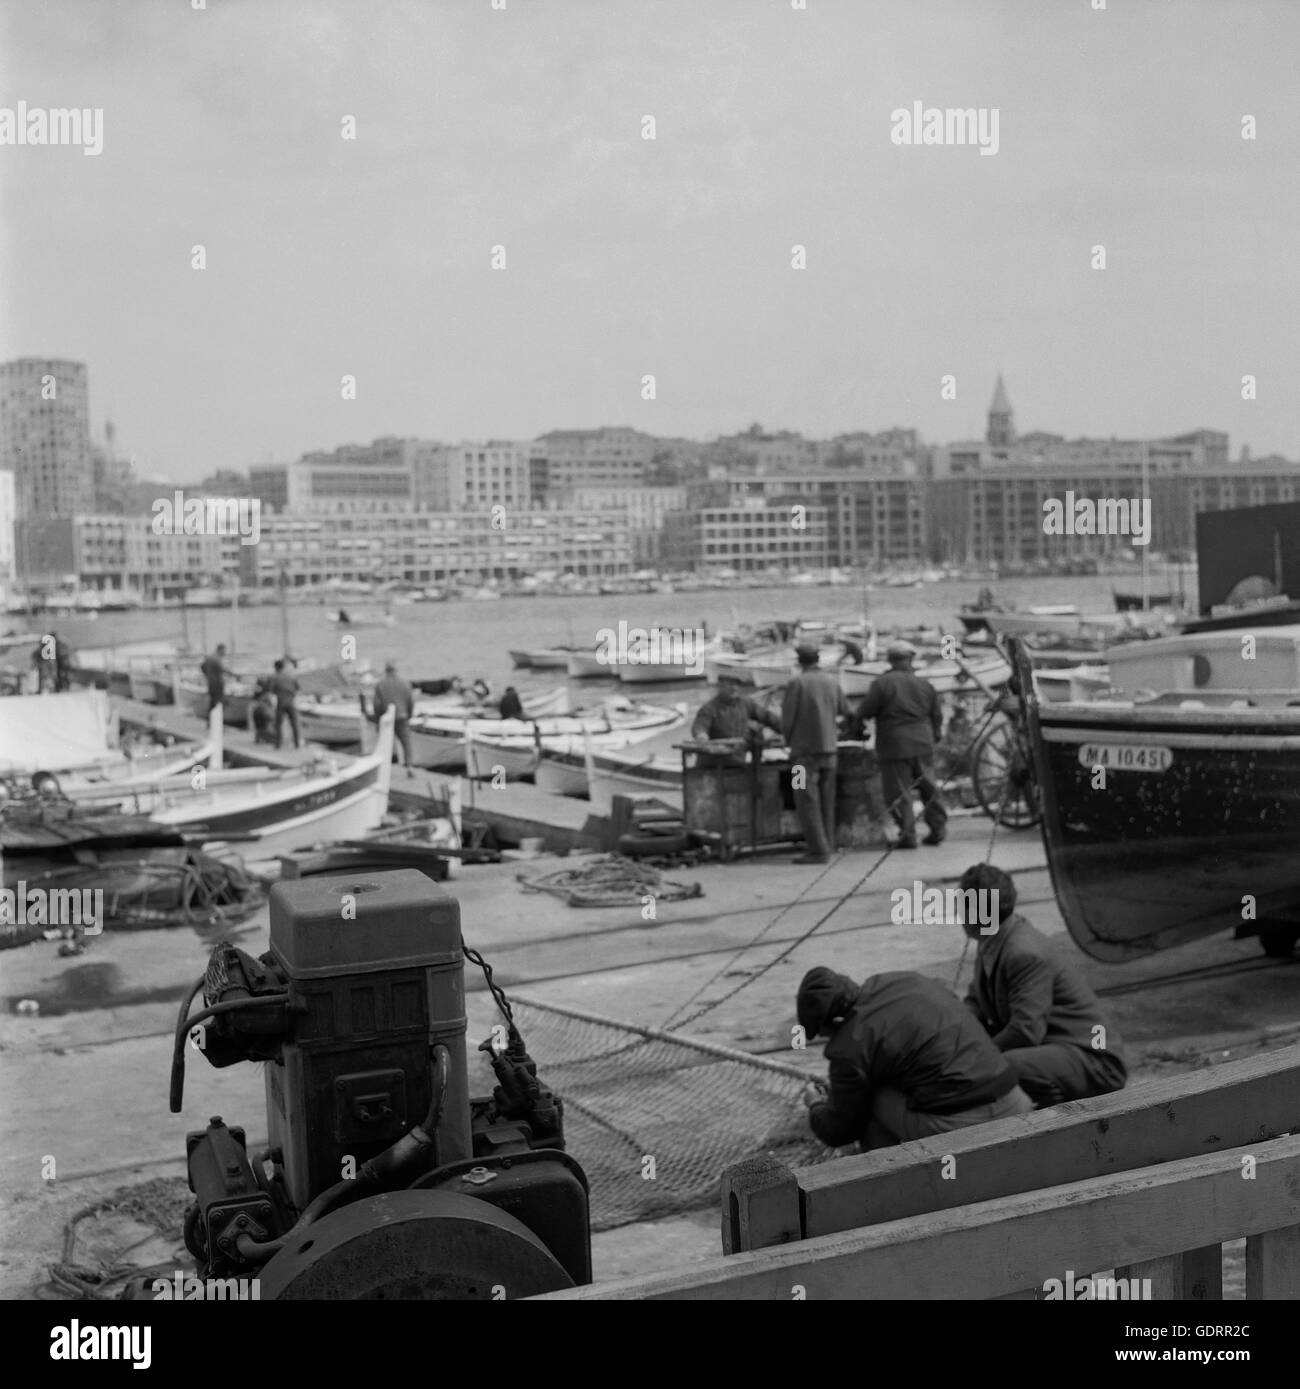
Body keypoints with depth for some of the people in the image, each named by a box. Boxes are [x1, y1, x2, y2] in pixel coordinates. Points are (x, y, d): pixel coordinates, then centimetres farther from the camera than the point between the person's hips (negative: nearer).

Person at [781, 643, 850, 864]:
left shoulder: (797, 683, -12)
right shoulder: (832, 682, 3)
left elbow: (787, 719, -11)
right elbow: (844, 711, 14)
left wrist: (790, 740, 7)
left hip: (805, 749, -6)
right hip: (829, 747, 6)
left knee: (807, 800, -4)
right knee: (826, 800, 14)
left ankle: (818, 850, -8)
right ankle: (825, 844, 19)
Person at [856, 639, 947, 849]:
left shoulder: (882, 683, -9)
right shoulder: (924, 685, 6)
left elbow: (865, 711, -11)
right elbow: (937, 715, 13)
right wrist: (934, 736, 28)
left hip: (894, 745, -5)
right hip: (923, 743, 5)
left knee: (898, 791, 0)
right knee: (928, 786, 17)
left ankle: (907, 834, -2)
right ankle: (938, 828, 20)